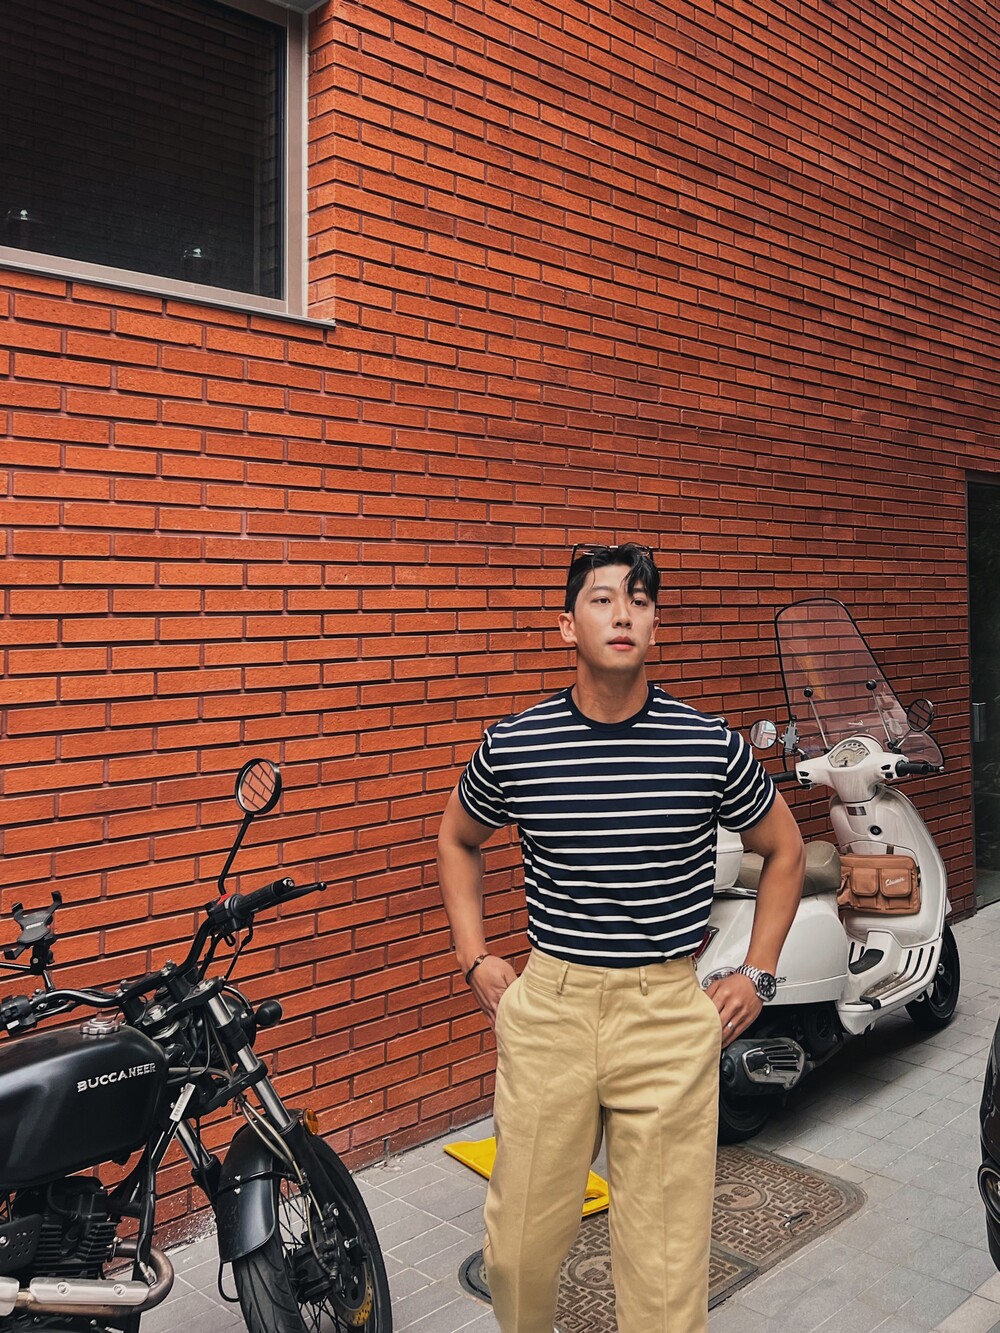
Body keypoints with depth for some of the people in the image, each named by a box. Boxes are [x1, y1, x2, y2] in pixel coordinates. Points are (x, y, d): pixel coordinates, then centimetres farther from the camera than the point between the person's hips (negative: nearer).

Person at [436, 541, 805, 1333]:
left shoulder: (712, 747, -6)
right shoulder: (511, 746, -4)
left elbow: (784, 850, 11)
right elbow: (458, 840, 16)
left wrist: (757, 975, 8)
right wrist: (475, 958, 10)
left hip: (670, 1012, -1)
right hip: (547, 1007, 1)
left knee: (665, 1264, 8)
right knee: (522, 1244, 14)